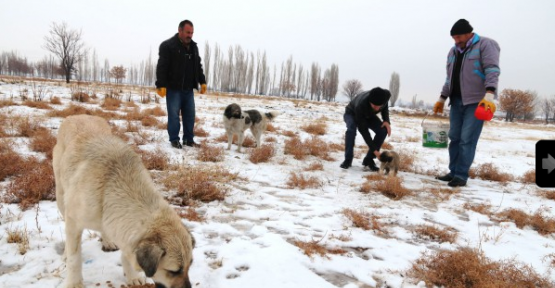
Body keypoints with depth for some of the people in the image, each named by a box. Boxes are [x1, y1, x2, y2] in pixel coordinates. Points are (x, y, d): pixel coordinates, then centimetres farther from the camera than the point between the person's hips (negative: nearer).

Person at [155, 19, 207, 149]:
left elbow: (198, 66, 22)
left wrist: (202, 81, 15)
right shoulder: (167, 45, -8)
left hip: (188, 89, 6)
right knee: (174, 115, -1)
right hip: (173, 88, -6)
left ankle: (188, 139, 17)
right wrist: (161, 85, -19)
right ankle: (174, 140, 9)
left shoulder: (193, 46, 13)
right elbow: (161, 67, -13)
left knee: (190, 115, 7)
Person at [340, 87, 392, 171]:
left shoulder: (386, 95, -31)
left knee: (383, 130, -22)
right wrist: (374, 149, -38)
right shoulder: (361, 106, -45)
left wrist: (386, 120, -21)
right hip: (352, 113, -4)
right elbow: (363, 130, -38)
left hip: (369, 116, 5)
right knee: (351, 129, -38)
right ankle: (348, 159, -21)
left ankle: (368, 160, -11)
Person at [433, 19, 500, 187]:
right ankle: (453, 172, 14)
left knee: (467, 139, -9)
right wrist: (442, 99, 19)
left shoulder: (485, 45, -4)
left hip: (477, 101, -7)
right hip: (457, 101, 7)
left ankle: (461, 175, -4)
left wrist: (489, 95, -27)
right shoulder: (453, 51, 17)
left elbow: (492, 71, -15)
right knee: (454, 138, 7)